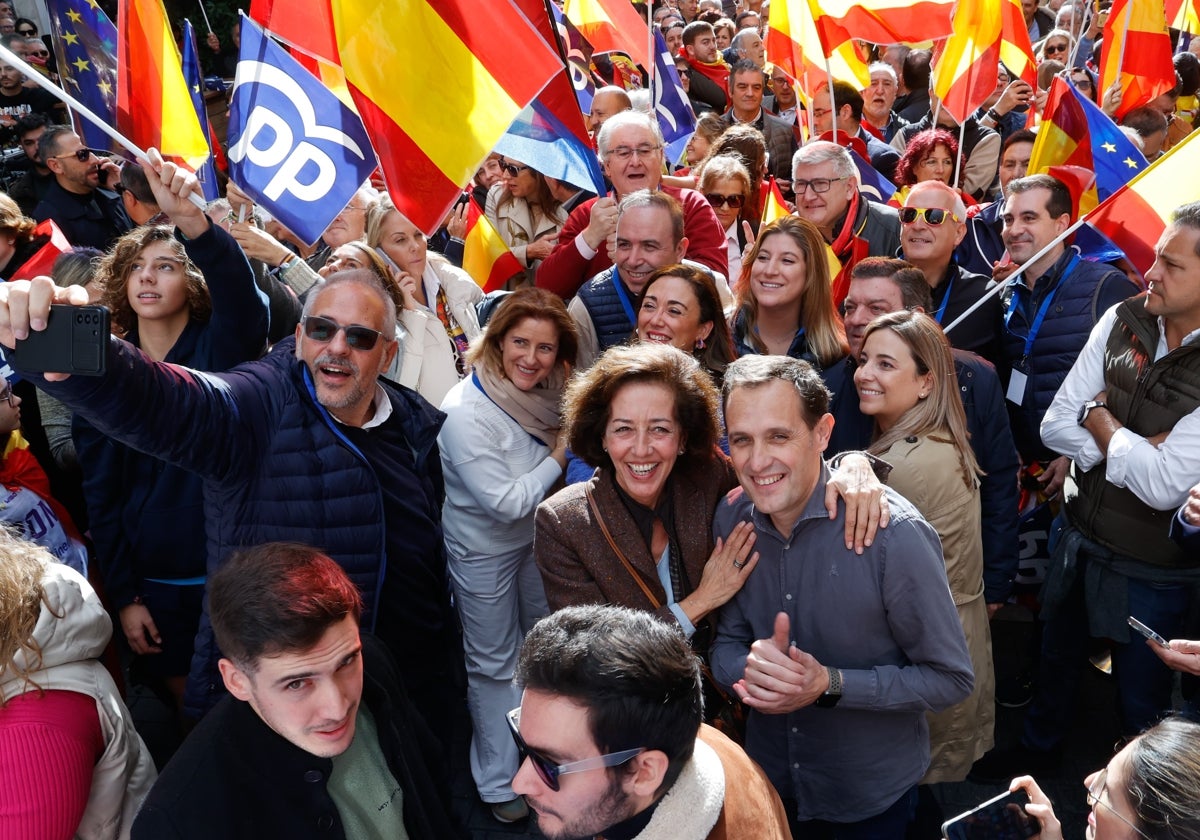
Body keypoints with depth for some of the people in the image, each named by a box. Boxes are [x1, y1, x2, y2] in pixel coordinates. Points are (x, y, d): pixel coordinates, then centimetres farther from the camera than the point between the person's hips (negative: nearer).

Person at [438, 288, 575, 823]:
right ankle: (499, 783, 30)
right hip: (485, 553, -6)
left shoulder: (544, 392, -8)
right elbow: (508, 502, -27)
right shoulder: (466, 413, -28)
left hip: (539, 538, 6)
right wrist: (558, 458, -17)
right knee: (494, 664, 10)